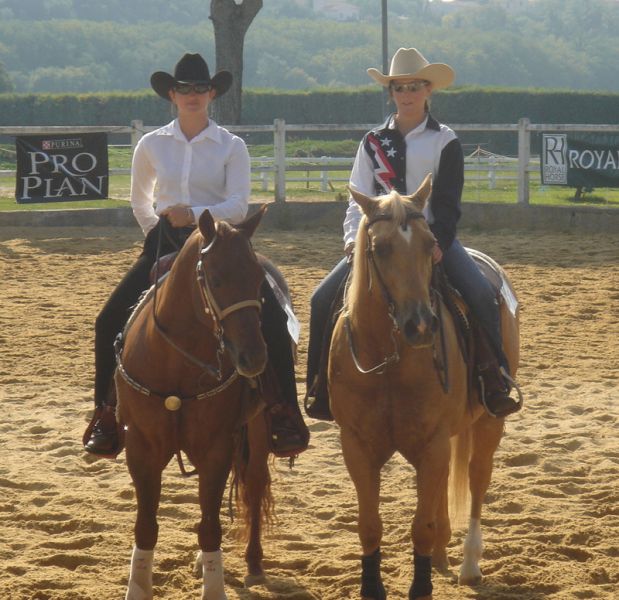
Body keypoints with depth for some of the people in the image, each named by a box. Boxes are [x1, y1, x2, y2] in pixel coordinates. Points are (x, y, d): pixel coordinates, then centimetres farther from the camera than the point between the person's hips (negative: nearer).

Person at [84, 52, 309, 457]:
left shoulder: (231, 147, -1)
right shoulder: (152, 146, 6)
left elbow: (238, 206, -11)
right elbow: (140, 201, 22)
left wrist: (196, 215, -25)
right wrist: (156, 234, 11)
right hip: (165, 246, 2)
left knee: (272, 321, -21)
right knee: (110, 322, -12)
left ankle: (286, 413, -10)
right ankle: (106, 414, 3)